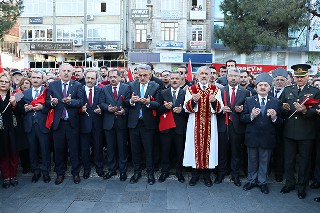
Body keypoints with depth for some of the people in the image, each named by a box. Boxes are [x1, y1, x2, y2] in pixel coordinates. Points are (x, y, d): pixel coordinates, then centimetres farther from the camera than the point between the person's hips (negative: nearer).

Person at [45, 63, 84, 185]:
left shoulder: (77, 86, 1)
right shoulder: (52, 85, 6)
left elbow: (81, 102, -8)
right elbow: (47, 102, 3)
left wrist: (71, 101, -26)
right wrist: (52, 103, -19)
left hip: (72, 123, -1)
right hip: (58, 123, 2)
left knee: (74, 149, 7)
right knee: (58, 150, 10)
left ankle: (75, 173, 22)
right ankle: (60, 174, 26)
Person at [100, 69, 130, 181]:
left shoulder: (126, 88, 2)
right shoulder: (104, 89, 9)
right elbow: (101, 103, 2)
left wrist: (124, 111, -18)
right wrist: (108, 108, -18)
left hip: (122, 122, -2)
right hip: (109, 122, 2)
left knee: (122, 147, 5)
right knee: (110, 147, 11)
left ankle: (123, 171, 18)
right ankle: (111, 170, 25)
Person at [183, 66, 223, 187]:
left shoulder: (215, 90, 5)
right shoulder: (191, 89, 5)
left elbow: (219, 109, -1)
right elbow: (186, 107, -2)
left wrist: (214, 101, -21)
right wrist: (193, 100, -21)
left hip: (210, 124, 0)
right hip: (195, 124, 0)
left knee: (208, 145, 4)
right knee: (195, 145, 3)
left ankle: (207, 175, 19)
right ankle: (195, 174, 18)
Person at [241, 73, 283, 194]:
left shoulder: (276, 102, 0)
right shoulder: (249, 101, 0)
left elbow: (280, 122, -3)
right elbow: (243, 118, -5)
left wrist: (274, 117, -25)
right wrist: (251, 115, -23)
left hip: (267, 138, 0)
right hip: (252, 137, 0)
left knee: (264, 161, 14)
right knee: (252, 160, 16)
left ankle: (262, 182, 33)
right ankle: (252, 180, 35)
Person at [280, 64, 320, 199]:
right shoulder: (287, 90, 8)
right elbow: (281, 110, 9)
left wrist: (305, 111, -25)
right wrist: (284, 109, -13)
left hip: (306, 133, -2)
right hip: (289, 132, 2)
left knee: (304, 161, 10)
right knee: (288, 159, 13)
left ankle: (302, 186, 26)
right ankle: (289, 183, 30)